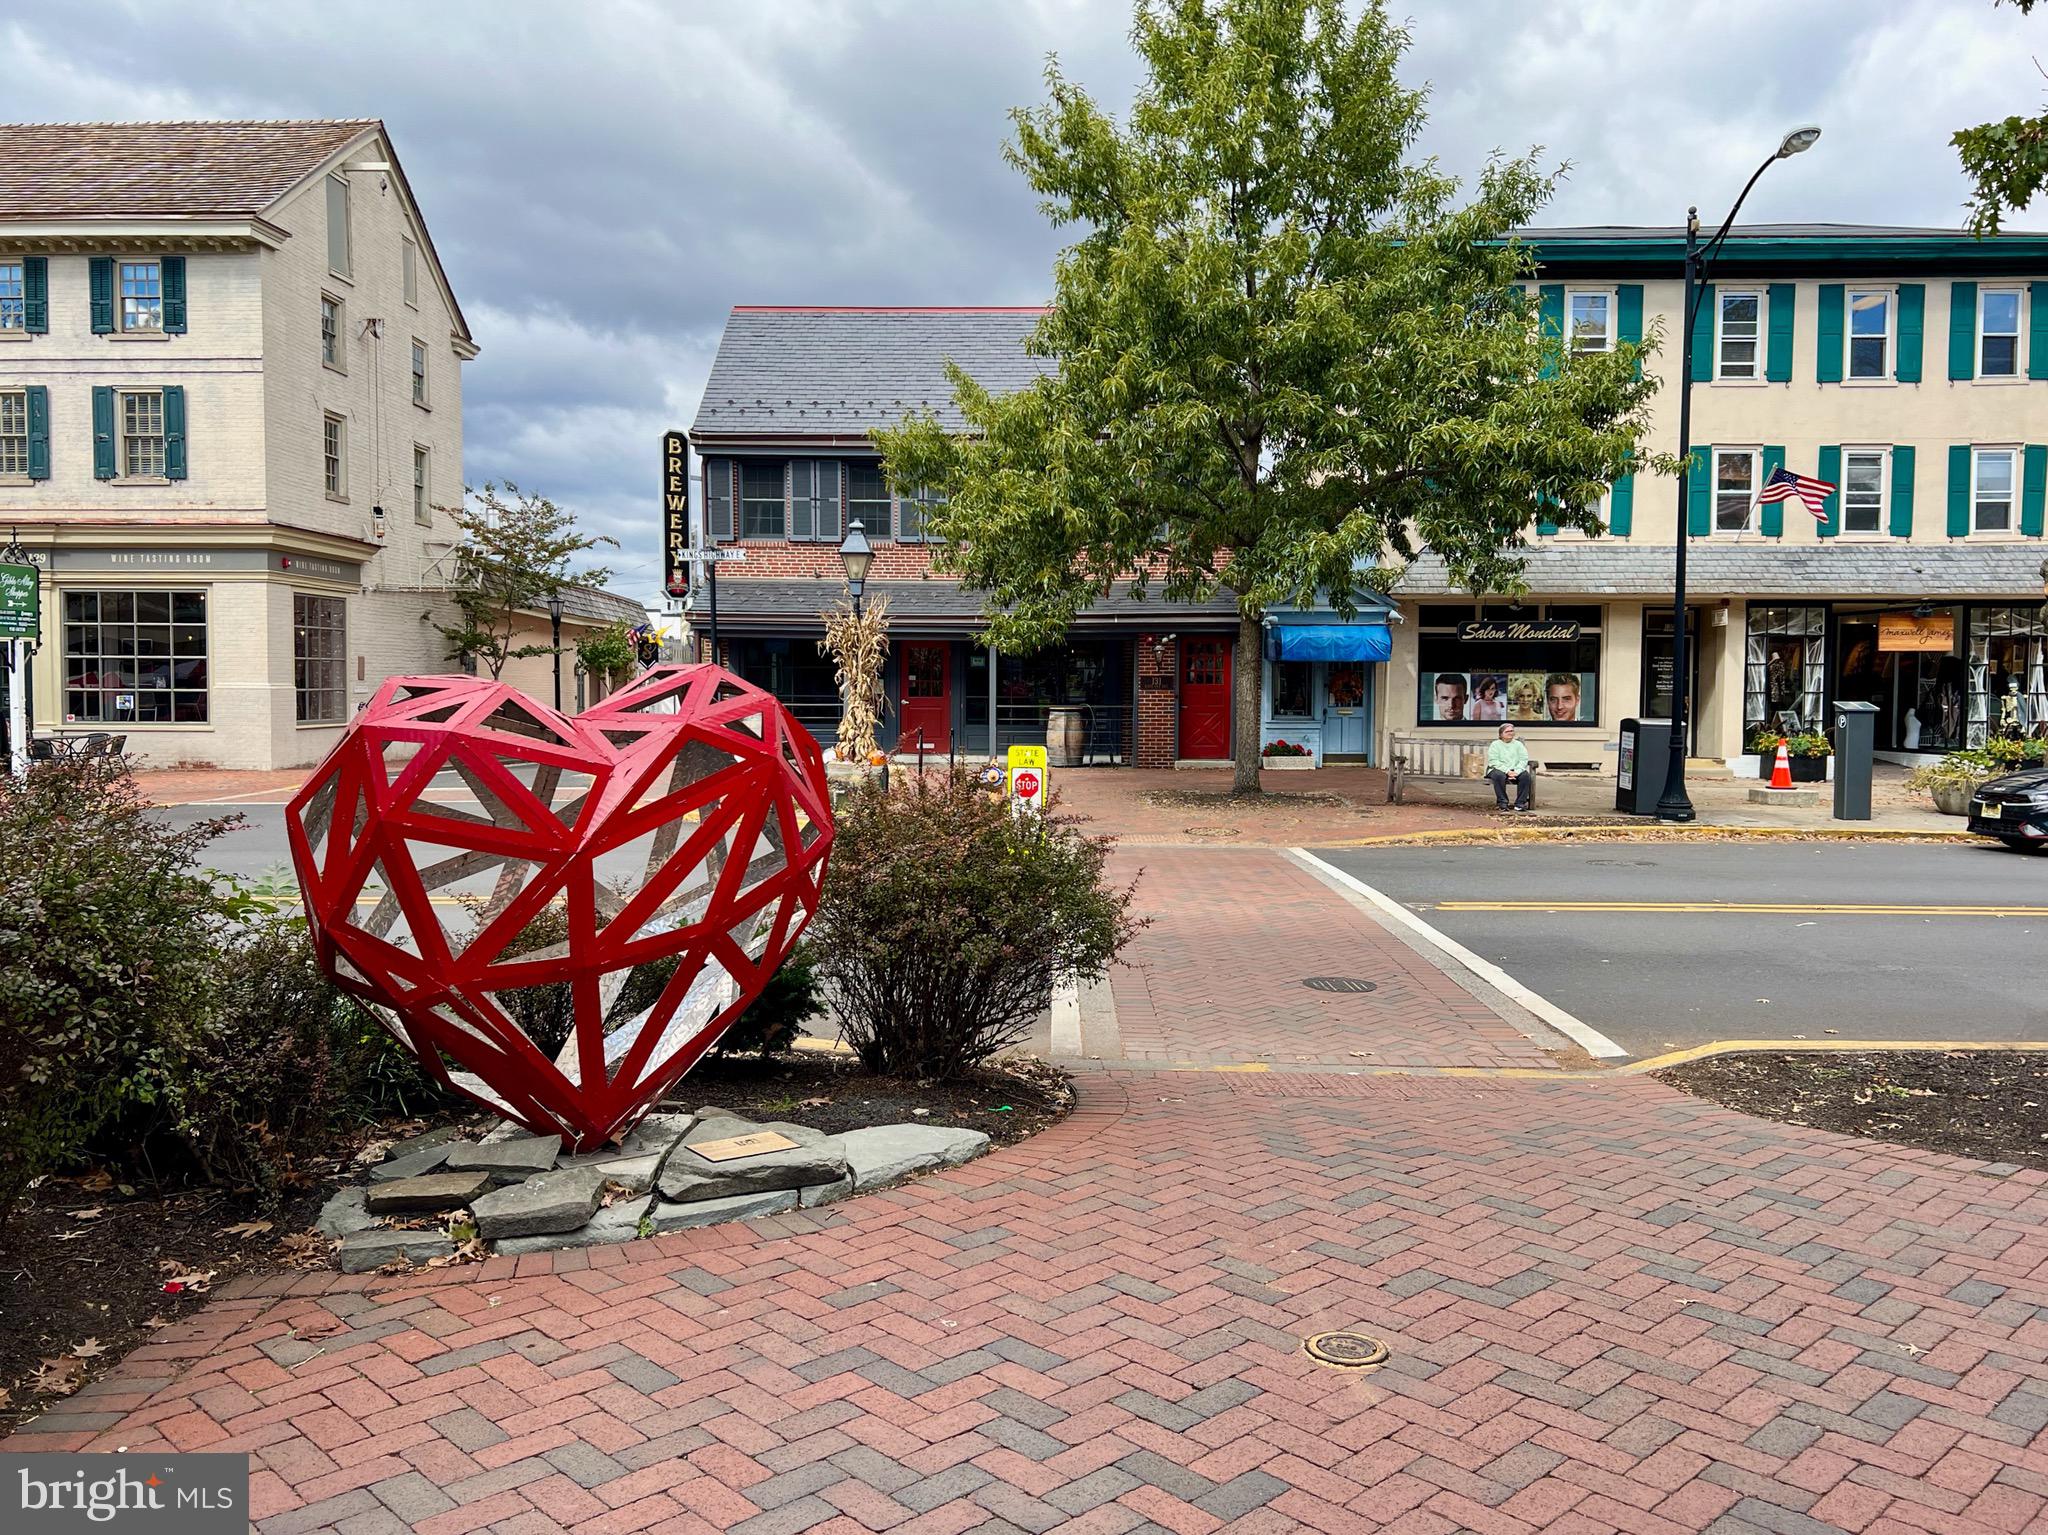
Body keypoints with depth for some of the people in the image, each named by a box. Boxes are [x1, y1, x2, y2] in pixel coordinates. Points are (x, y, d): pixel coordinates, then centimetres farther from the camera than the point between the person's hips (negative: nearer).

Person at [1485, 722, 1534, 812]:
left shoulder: (1518, 744, 18)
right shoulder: (1495, 745, 8)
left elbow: (1524, 760, 5)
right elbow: (1494, 761, -6)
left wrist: (1516, 772, -15)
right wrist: (1507, 771, -19)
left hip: (1516, 771, 3)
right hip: (1499, 770, -3)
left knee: (1526, 776, -28)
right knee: (1499, 776, -37)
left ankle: (1520, 803, -23)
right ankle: (1502, 803, -28)